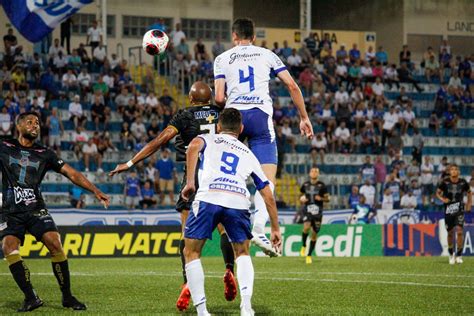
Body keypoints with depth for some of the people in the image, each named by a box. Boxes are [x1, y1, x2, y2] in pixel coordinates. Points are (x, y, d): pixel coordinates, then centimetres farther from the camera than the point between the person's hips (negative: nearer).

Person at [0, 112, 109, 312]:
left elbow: (71, 174, 8)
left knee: (54, 244, -17)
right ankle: (30, 298, -14)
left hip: (36, 209, 1)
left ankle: (67, 296, -5)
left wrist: (95, 191, -1)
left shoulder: (45, 154, 10)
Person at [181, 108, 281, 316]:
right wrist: (275, 229, 37)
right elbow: (268, 196, 30)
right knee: (242, 253, 25)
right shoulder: (248, 154, 33)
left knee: (191, 252, 15)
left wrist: (189, 182, -2)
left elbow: (193, 146, 0)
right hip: (239, 202, 2)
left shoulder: (208, 140, 27)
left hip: (209, 198, -2)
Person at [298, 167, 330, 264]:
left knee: (314, 234, 3)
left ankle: (309, 255, 16)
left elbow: (327, 198, 4)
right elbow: (302, 195, 20)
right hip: (307, 211, 0)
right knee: (306, 227, -28)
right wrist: (302, 199, -3)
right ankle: (303, 246, -3)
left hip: (318, 212, 0)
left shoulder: (322, 186, 0)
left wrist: (321, 198, -16)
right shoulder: (305, 185, 6)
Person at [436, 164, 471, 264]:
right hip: (448, 210, 1)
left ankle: (459, 255, -5)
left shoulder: (463, 182, -3)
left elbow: (469, 192, 15)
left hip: (459, 210, -1)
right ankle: (451, 255, 27)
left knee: (459, 231, -15)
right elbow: (438, 192, 6)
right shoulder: (445, 182, -5)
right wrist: (442, 199, -13)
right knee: (450, 233, 6)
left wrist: (469, 204, 5)